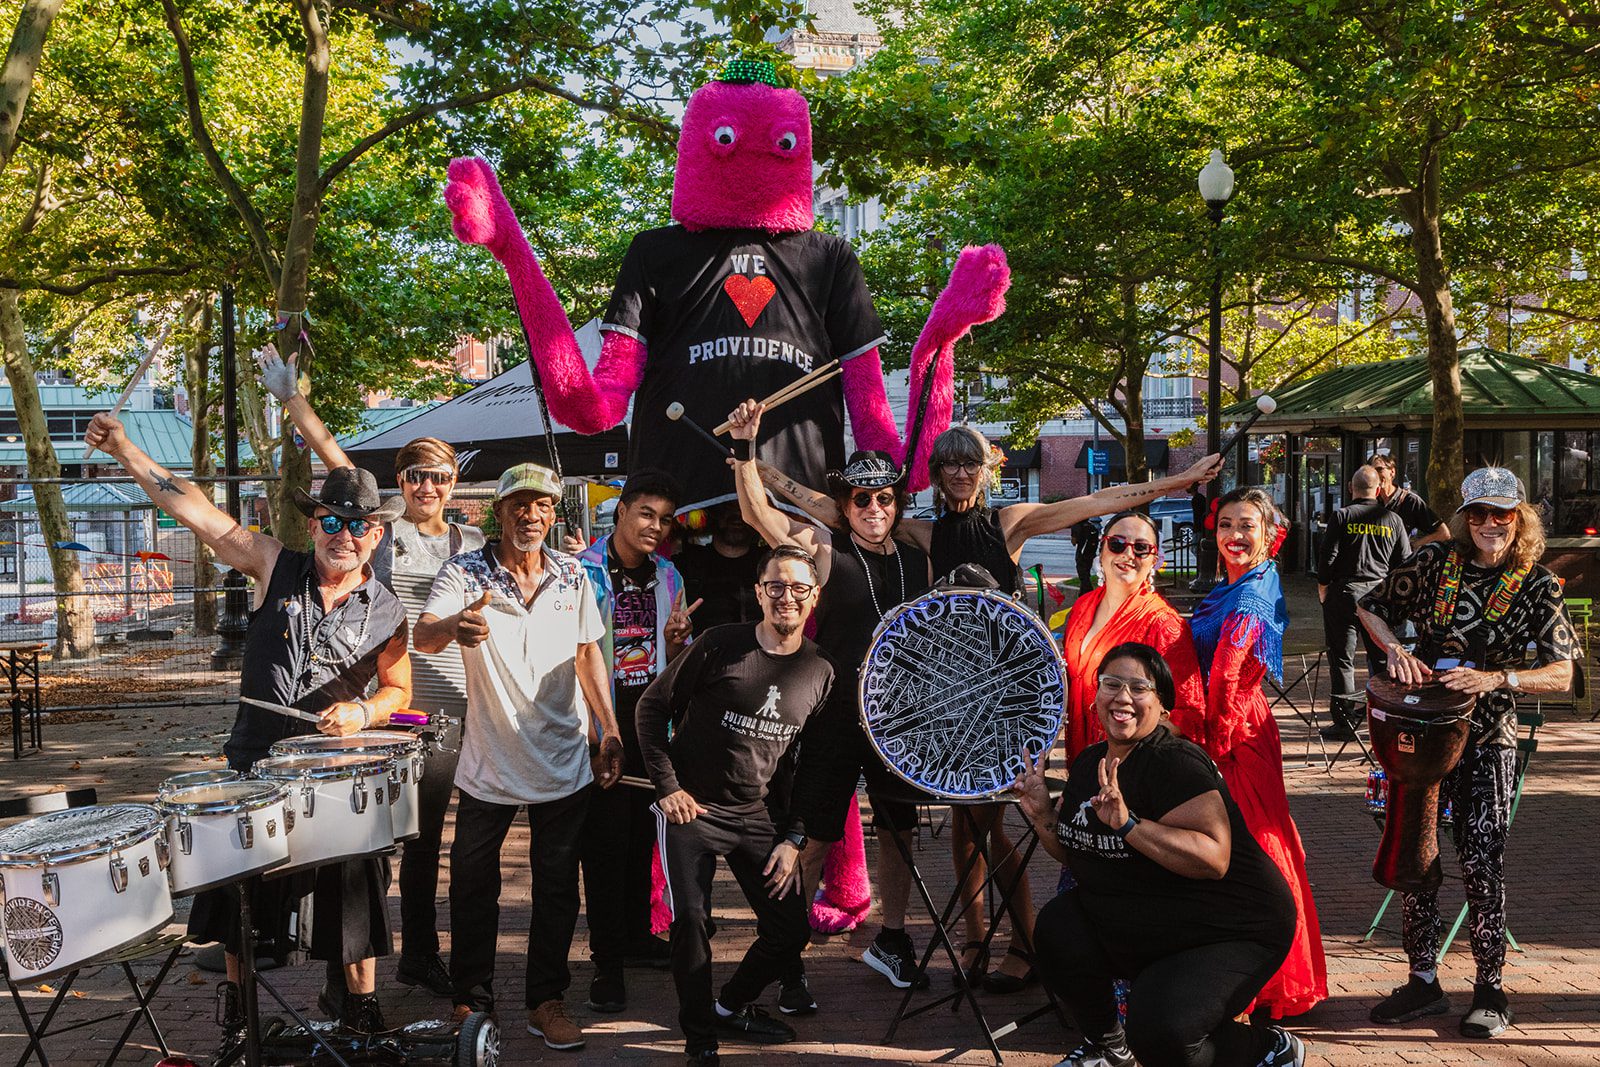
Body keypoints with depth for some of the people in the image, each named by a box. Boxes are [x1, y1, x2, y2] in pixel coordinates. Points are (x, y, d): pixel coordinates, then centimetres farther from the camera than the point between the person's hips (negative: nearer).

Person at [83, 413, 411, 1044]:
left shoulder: (386, 613, -2)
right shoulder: (275, 567, -2)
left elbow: (398, 689, 7)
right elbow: (198, 513, -6)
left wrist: (362, 714, -13)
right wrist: (124, 450, -11)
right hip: (255, 763, 1)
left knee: (353, 896, 4)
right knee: (243, 897, 12)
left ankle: (360, 1004, 22)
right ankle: (237, 1012, 30)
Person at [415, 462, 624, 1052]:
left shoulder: (572, 576, 2)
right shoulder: (466, 573, -9)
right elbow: (423, 634, -25)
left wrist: (609, 730, 7)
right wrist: (453, 626, -49)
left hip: (564, 760, 2)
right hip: (489, 762, -2)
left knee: (557, 887, 9)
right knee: (473, 884, 8)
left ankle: (546, 1000, 22)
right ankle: (471, 1000, 25)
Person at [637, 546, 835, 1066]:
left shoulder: (820, 672, 1)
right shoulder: (720, 645, -11)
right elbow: (652, 706, -4)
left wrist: (794, 838, 2)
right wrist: (667, 786, -8)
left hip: (758, 814, 4)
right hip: (691, 807, -4)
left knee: (791, 930, 2)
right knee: (691, 919, -15)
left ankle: (732, 1006, 28)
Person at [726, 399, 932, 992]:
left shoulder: (918, 561, 9)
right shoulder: (824, 549, -5)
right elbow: (759, 514, -19)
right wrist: (745, 448, -31)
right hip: (833, 716, -4)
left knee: (898, 834, 13)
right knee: (816, 838, 0)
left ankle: (891, 941, 28)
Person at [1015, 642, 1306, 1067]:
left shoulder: (1176, 763, -22)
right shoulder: (1088, 763, 5)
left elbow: (1214, 858, -33)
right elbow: (1076, 853, 16)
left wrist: (1128, 825, -38)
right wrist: (1042, 814, -1)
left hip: (1233, 933, -9)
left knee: (1158, 1032, -26)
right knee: (1057, 927, -6)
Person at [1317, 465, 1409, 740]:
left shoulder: (1342, 516, -5)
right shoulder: (1393, 519, 5)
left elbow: (1327, 556, -8)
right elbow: (1405, 561, 7)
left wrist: (1323, 588, 4)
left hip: (1344, 593, -3)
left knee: (1342, 658, 2)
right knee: (1382, 658, 13)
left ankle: (1344, 722, 1)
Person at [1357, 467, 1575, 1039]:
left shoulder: (1537, 586, -5)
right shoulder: (1434, 562, 0)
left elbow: (1561, 674, -9)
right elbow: (1371, 607, 11)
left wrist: (1495, 679, -23)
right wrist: (1395, 649, -7)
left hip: (1487, 738, -2)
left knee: (1480, 860, -5)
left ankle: (1489, 988, 11)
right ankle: (1423, 981, 18)